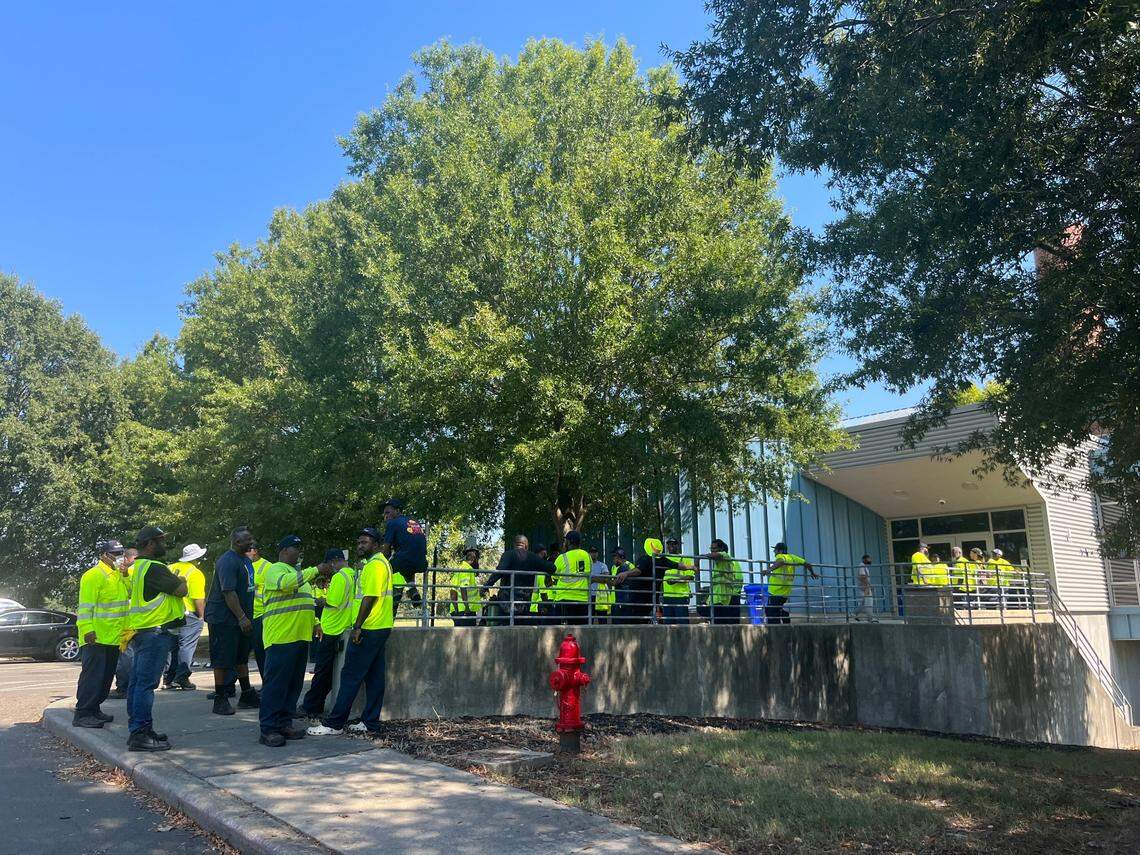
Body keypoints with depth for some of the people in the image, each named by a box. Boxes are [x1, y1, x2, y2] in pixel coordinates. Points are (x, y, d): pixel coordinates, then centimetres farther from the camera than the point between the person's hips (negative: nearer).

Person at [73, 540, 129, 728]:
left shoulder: (119, 575, 15)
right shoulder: (93, 575, -13)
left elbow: (131, 593, 15)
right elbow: (85, 606, -18)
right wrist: (87, 629, -24)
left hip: (114, 638, 9)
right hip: (96, 638, -9)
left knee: (106, 676, 14)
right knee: (92, 675, -7)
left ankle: (94, 709, 24)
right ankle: (82, 714, -1)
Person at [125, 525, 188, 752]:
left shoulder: (139, 567, 18)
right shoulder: (153, 567, -16)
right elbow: (180, 590, -16)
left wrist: (174, 580, 9)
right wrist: (181, 580, 4)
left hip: (141, 631, 11)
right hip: (155, 632, -11)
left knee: (137, 682, 13)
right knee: (146, 683, -10)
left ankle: (137, 730, 20)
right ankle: (140, 735, -9)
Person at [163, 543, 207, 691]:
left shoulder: (171, 568, 7)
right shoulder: (195, 573, -14)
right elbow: (198, 599, -18)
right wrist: (201, 616, -7)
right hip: (189, 615, -7)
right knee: (186, 646, 0)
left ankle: (169, 678, 21)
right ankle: (182, 679, -1)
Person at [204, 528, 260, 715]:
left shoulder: (246, 560, 12)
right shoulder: (227, 561, -19)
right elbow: (229, 592, -25)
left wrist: (247, 616, 18)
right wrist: (242, 617, -27)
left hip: (241, 620, 10)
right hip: (224, 619, -10)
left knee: (242, 657, 16)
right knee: (223, 660, -2)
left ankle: (247, 695, 24)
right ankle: (220, 700, 7)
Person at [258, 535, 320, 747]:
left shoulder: (298, 573, 23)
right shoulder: (276, 570, -5)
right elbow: (286, 582, -28)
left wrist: (314, 623, 21)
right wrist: (315, 570, -25)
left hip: (300, 638, 9)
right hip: (280, 637, -9)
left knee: (294, 684, 11)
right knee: (276, 683, -6)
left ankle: (284, 724, 18)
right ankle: (268, 729, -2)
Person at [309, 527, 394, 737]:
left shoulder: (375, 564, -14)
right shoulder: (381, 562, 18)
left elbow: (369, 598, -20)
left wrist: (357, 627, -18)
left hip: (368, 629, -10)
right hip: (381, 627, 10)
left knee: (351, 676, -5)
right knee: (374, 676, 9)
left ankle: (334, 723, 0)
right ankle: (370, 723, 13)